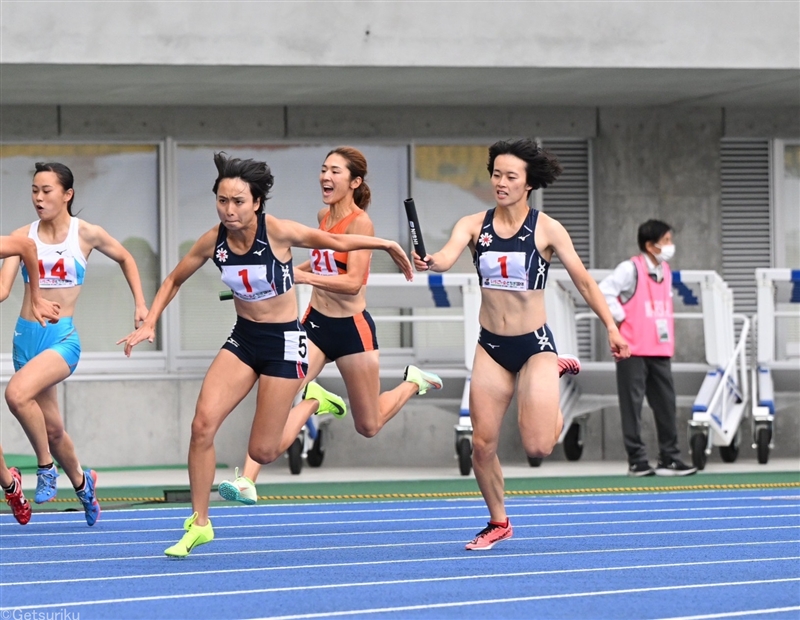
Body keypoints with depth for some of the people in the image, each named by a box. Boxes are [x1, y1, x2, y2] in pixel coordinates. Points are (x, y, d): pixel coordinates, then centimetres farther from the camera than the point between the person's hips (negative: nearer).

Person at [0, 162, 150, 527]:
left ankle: (46, 467, -11)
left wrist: (140, 304, 12)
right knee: (51, 428, 12)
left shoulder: (86, 234, -3)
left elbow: (125, 259, 15)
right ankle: (82, 483, 38)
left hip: (62, 336, -4)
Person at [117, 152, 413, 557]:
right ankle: (199, 523, -3)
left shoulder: (277, 231, -20)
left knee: (262, 452, -3)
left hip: (283, 342, -4)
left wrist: (386, 244, -7)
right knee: (203, 424, -16)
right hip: (242, 339, 4)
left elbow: (336, 242, -7)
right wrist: (149, 324, -2)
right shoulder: (213, 242, -8)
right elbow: (174, 281, 8)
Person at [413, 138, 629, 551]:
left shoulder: (546, 229, -7)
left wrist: (611, 327, -5)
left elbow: (583, 280, -1)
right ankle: (498, 522, 21)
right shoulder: (474, 225, -2)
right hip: (491, 347, 3)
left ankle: (555, 373, 21)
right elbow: (446, 257, -20)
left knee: (537, 447, -10)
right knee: (482, 443, -2)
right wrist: (428, 262, -44)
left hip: (534, 344, -3)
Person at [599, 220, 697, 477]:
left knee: (666, 404, 6)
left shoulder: (665, 270, 12)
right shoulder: (631, 269, -11)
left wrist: (668, 339, 16)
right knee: (632, 404, -2)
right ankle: (637, 460, 2)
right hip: (634, 350, -7)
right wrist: (619, 317, -13)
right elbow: (604, 292, -21)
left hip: (660, 350, 7)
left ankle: (669, 458, 11)